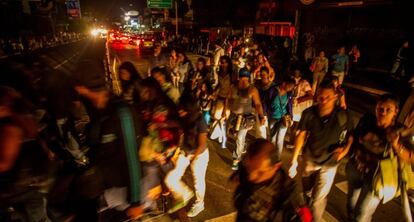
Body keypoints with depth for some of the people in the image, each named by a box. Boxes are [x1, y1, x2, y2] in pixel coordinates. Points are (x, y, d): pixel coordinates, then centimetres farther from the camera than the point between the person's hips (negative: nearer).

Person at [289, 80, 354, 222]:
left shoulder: (343, 116, -25)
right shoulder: (308, 113, -23)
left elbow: (351, 134, -7)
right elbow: (301, 136, -14)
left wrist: (346, 149, -26)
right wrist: (294, 160, -15)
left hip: (329, 162, -1)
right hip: (309, 157, 2)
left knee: (319, 197, 3)